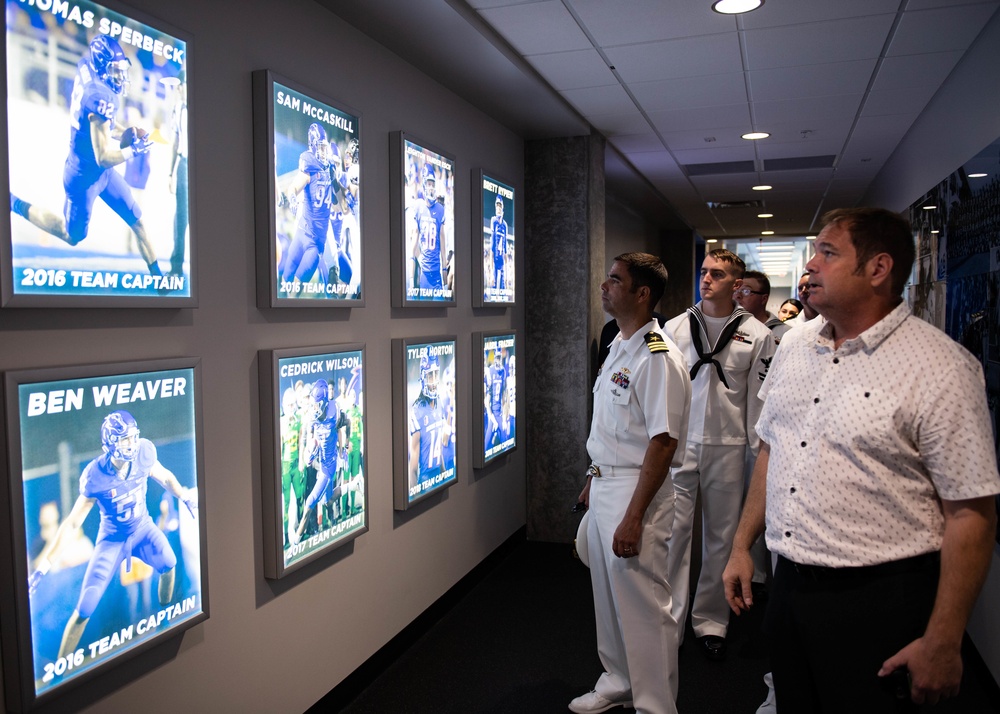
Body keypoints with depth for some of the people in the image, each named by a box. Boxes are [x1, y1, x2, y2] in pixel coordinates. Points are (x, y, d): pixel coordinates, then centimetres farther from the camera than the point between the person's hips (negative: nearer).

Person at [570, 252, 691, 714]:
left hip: (636, 492, -9)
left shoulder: (658, 358, -20)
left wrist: (633, 516, -23)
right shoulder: (618, 347, 10)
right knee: (607, 597, 21)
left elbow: (663, 443, -23)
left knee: (642, 606, 4)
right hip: (604, 487, 9)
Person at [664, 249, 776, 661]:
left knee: (721, 536, 9)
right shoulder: (675, 327, 4)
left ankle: (710, 622, 25)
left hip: (727, 446, 0)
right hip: (678, 443, 1)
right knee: (673, 530, 0)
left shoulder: (756, 335, 0)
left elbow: (759, 397, 2)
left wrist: (760, 453, 0)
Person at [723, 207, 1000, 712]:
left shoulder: (940, 367, -15)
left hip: (878, 603, -6)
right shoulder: (794, 345, 5)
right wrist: (741, 547, 13)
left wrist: (942, 643, -14)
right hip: (789, 586, 6)